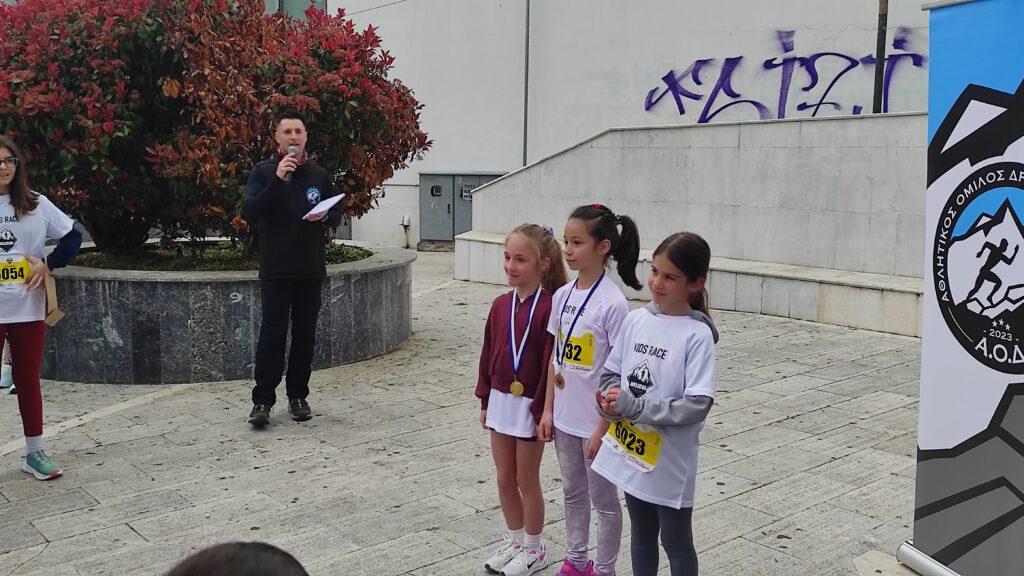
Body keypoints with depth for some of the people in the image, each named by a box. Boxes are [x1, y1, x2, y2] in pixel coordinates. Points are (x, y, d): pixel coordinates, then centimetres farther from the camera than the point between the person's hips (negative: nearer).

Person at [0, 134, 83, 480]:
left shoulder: (36, 204, 2)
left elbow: (72, 236, 8)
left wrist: (50, 264, -4)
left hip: (28, 310, 2)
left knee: (28, 380, 11)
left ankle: (35, 453, 21)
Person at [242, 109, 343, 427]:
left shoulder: (319, 175, 9)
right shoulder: (263, 172, 0)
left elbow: (337, 215, 15)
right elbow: (249, 213, -13)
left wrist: (324, 217, -9)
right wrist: (278, 179, -21)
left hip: (311, 270, 3)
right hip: (275, 270, -3)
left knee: (305, 335, 8)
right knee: (272, 335, -3)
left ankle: (298, 396, 19)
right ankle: (262, 400, 4)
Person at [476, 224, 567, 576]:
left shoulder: (549, 307, -17)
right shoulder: (501, 305, 2)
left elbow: (551, 363, -16)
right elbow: (488, 354, 9)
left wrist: (542, 412, -15)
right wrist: (485, 401, 11)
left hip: (530, 406, -6)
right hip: (500, 402, 6)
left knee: (527, 480, 8)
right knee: (504, 478, 16)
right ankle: (515, 541, 34)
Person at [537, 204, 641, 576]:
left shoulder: (612, 303, -19)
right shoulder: (562, 296, 1)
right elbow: (556, 358, 8)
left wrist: (603, 428, -16)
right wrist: (548, 410, 7)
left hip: (596, 421, -7)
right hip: (564, 418, 7)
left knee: (603, 500, 11)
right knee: (573, 493, 21)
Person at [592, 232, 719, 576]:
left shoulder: (697, 335, -18)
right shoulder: (636, 320, -2)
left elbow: (697, 405, -23)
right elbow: (610, 372, 8)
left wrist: (632, 406, -23)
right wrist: (611, 397, -14)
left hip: (670, 460, -5)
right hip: (631, 451, 5)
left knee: (676, 543, 15)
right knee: (642, 536, 24)